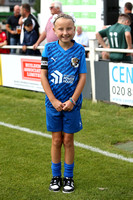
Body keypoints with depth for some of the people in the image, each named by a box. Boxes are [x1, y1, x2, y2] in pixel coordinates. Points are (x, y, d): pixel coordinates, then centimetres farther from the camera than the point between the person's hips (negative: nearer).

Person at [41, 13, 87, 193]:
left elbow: (82, 77, -4)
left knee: (68, 140, 7)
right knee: (56, 140, 9)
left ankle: (68, 177, 21)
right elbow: (43, 75, -4)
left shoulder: (79, 50, -4)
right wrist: (54, 100, -10)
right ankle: (56, 176, 23)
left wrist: (72, 100, -12)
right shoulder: (49, 48, -3)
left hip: (72, 103, 0)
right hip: (53, 103, 1)